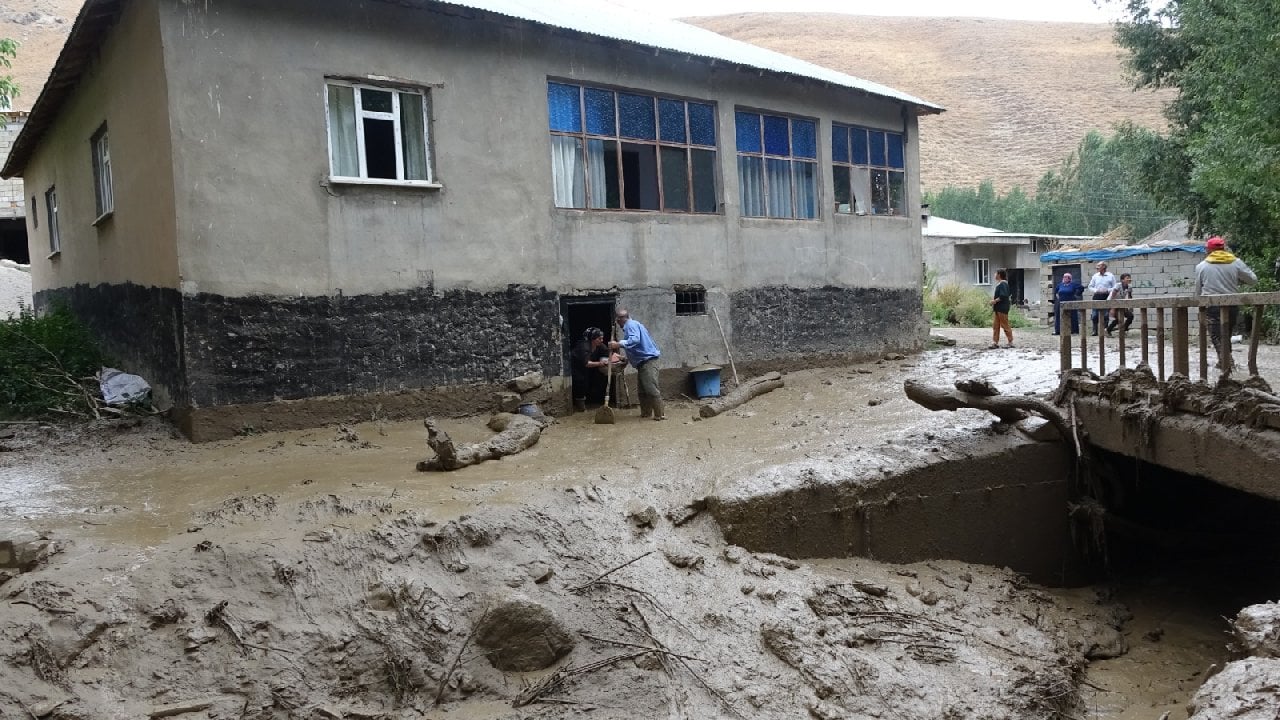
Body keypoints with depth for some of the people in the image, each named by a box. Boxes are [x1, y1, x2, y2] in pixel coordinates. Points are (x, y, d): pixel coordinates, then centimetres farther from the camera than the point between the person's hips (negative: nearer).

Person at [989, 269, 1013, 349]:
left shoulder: (1003, 284, -15)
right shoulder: (999, 284, 14)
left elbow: (1003, 296, -24)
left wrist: (995, 301, -18)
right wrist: (994, 298, 8)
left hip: (1002, 308, -10)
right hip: (997, 308, 10)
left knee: (1005, 325, -2)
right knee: (995, 325, 7)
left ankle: (1011, 342, 6)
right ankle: (995, 342, 9)